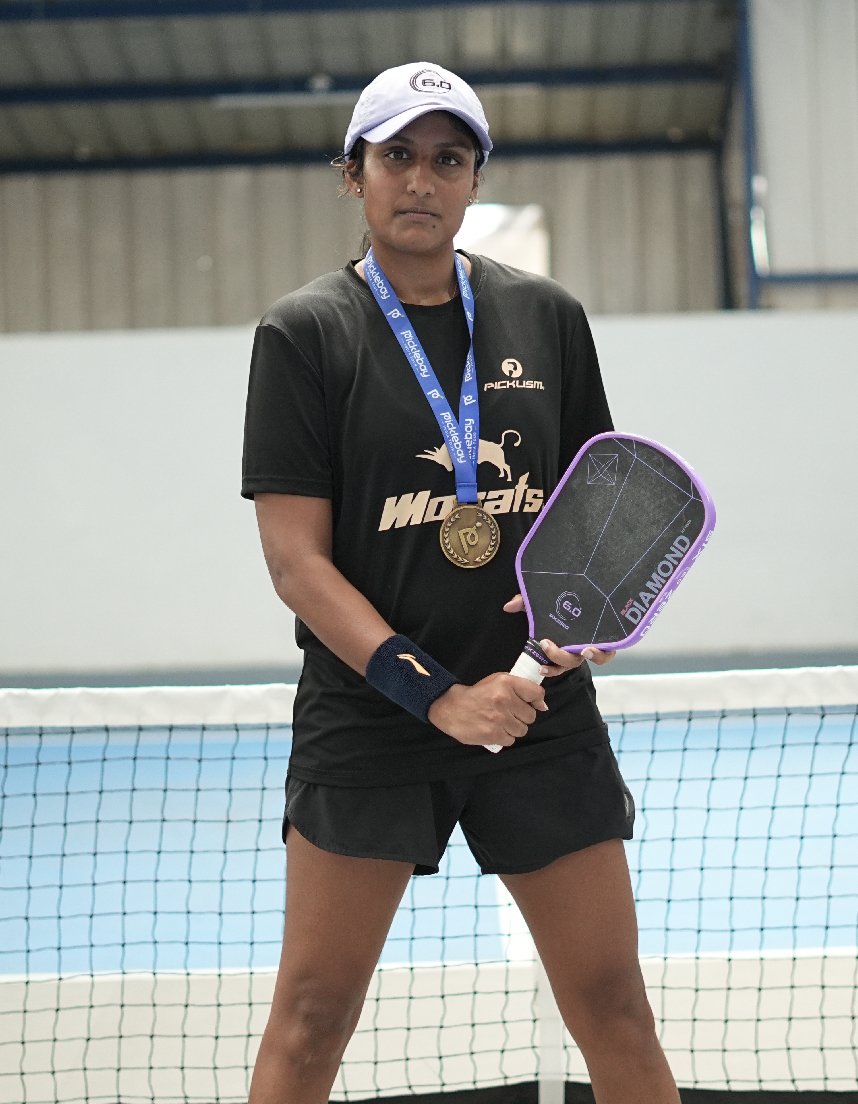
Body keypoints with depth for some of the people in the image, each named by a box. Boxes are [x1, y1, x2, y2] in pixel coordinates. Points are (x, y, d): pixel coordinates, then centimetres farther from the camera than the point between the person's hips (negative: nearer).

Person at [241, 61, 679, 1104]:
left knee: (614, 1007, 5)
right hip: (366, 723, -3)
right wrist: (435, 694, -17)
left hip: (542, 707, 3)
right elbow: (296, 557, -8)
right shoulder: (304, 332, -3)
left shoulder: (547, 316, 7)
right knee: (312, 1015, 0)